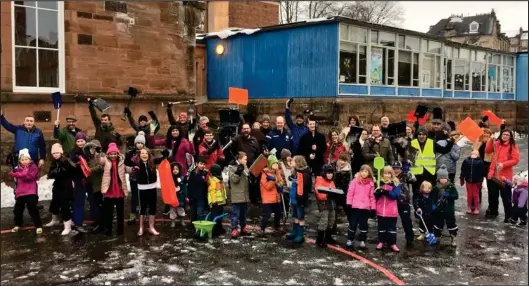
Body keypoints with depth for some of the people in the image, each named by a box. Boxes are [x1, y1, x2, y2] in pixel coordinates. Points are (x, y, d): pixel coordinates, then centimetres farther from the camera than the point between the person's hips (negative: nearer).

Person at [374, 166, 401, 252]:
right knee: (381, 226, 12)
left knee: (392, 227, 5)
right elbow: (375, 196, 5)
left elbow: (396, 195, -14)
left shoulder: (396, 183, -3)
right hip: (381, 210, 2)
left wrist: (386, 192, -28)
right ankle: (381, 241, 21)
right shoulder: (379, 183, 5)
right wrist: (378, 192, -18)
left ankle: (393, 243, 11)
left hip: (391, 211, -2)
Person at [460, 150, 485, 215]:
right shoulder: (466, 161, 0)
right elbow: (463, 170, 6)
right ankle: (469, 208, 24)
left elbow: (481, 172, -7)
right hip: (468, 181, 2)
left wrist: (480, 181, -9)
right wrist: (462, 179, 7)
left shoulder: (480, 162, -7)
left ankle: (476, 208, 18)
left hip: (476, 181, -2)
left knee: (476, 195, 7)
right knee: (469, 195, 12)